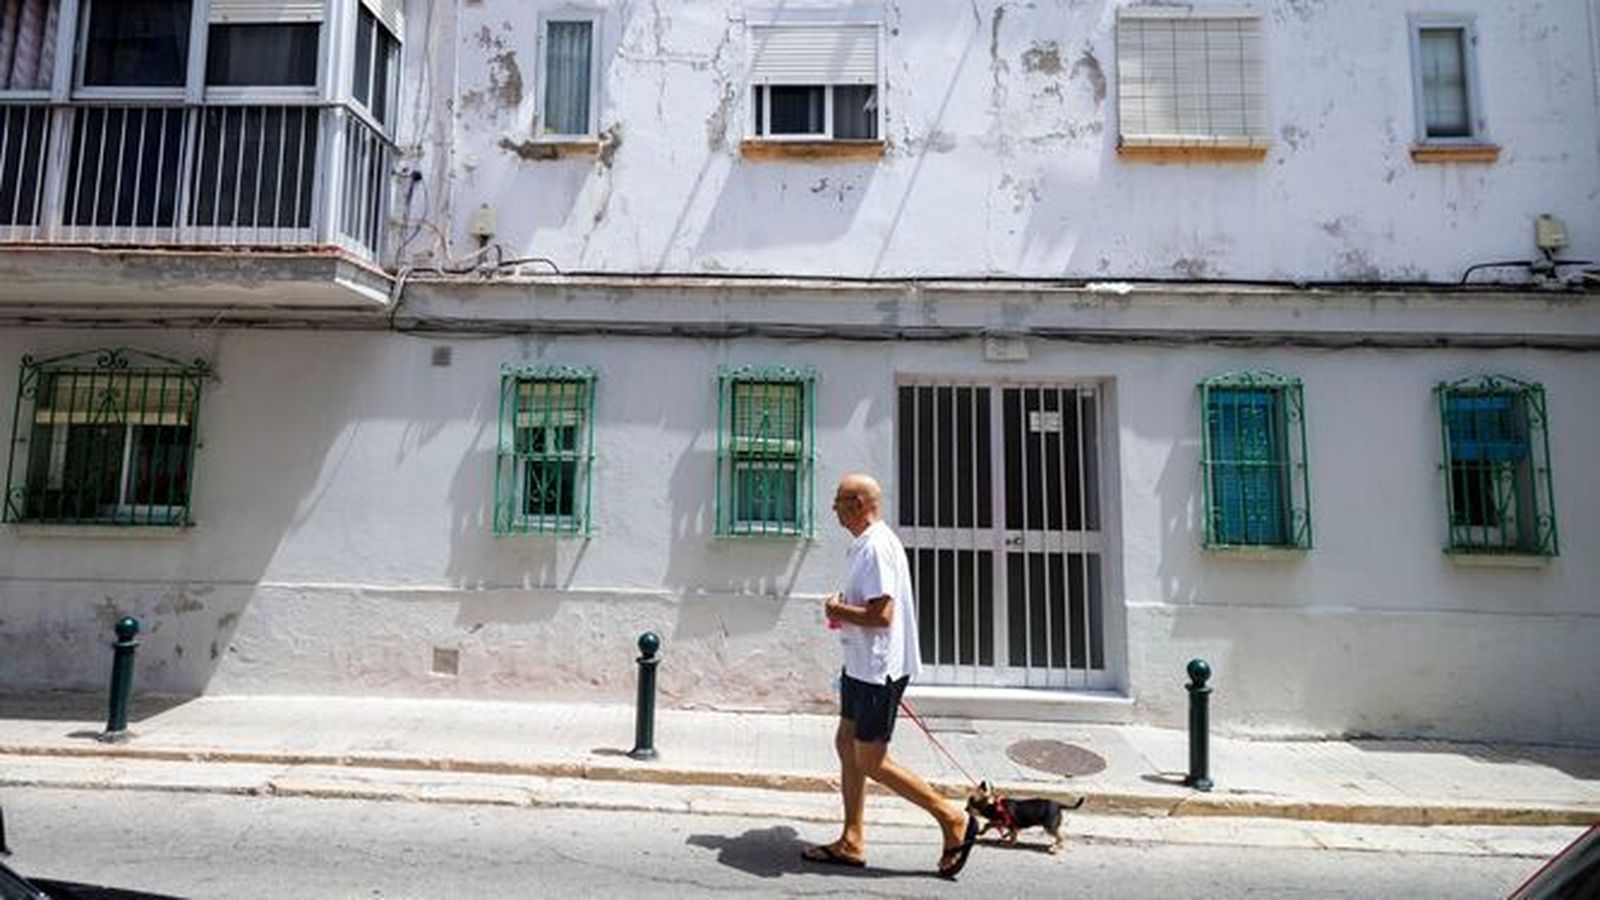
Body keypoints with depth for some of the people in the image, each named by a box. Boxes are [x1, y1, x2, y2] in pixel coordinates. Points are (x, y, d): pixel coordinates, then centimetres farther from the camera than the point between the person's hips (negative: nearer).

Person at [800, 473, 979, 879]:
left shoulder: (876, 546, -20)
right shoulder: (866, 544, 13)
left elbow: (881, 615, -27)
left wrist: (837, 610, -13)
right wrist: (843, 607, 8)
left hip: (878, 667, -10)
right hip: (861, 664, 10)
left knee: (871, 762, -1)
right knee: (846, 744, 14)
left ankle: (953, 819, 12)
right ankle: (851, 843, 24)